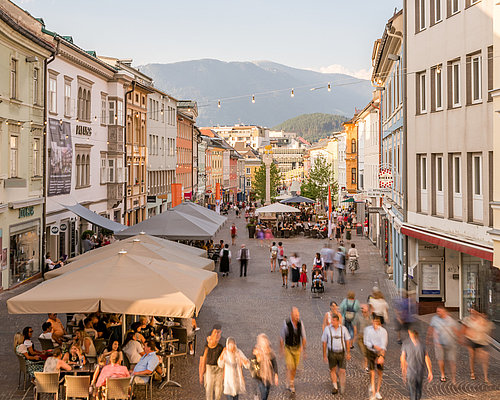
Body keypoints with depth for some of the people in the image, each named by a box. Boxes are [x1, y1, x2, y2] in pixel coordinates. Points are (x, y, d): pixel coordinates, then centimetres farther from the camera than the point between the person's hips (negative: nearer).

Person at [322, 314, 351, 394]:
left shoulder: (343, 328, -2)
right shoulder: (327, 329, -6)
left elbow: (347, 341, 5)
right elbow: (324, 342, 0)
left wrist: (348, 353, 3)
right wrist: (324, 355, -1)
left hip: (341, 352, 0)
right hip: (332, 353, 0)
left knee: (342, 371, -2)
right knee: (332, 370, 7)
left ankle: (342, 387, 16)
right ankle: (335, 387, 21)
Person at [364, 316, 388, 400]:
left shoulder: (383, 331, -14)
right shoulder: (367, 329, -10)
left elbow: (384, 344, -20)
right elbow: (365, 342, -11)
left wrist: (381, 356, -32)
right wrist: (374, 346, -28)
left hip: (380, 352, 0)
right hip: (371, 352, 0)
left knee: (380, 373, 9)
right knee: (372, 373, -3)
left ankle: (377, 392, 27)